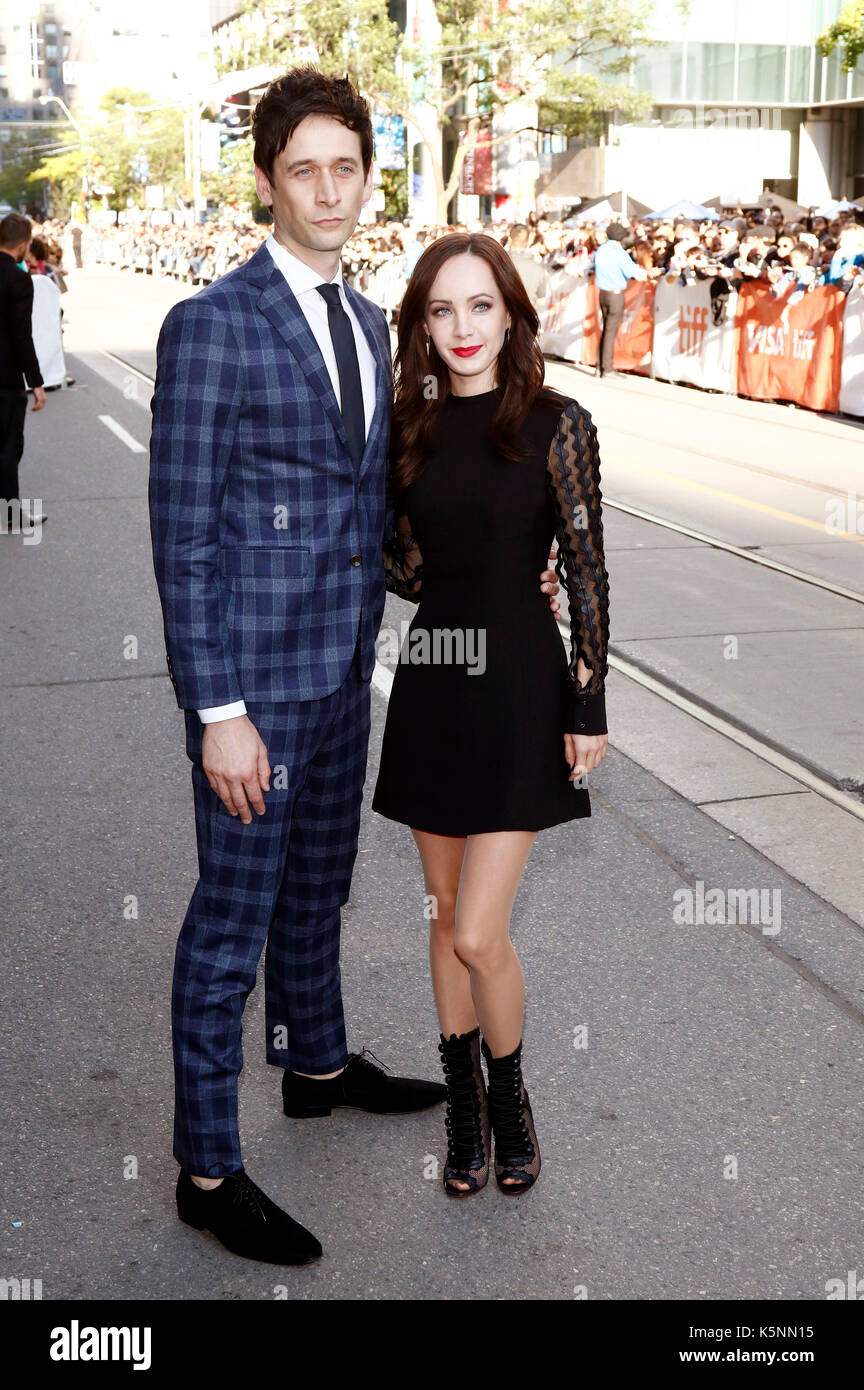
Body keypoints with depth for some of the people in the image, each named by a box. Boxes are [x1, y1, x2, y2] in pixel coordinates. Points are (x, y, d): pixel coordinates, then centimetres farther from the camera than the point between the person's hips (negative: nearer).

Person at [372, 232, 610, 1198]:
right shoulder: (412, 429, 5)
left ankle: (510, 1097, 23)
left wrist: (589, 706, -6)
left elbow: (586, 571, -6)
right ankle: (464, 1106, 31)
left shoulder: (556, 425, -7)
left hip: (520, 687, -4)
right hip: (431, 683, 5)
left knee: (478, 935, -5)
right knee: (444, 914, 13)